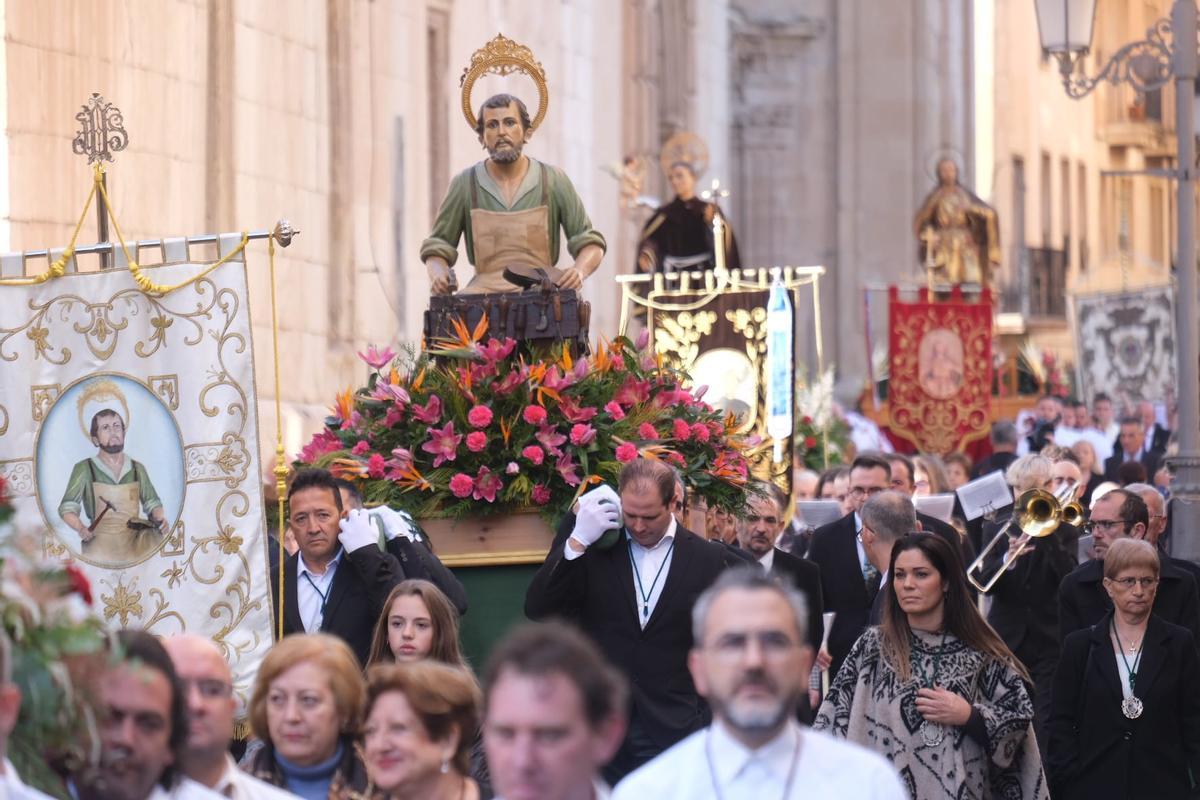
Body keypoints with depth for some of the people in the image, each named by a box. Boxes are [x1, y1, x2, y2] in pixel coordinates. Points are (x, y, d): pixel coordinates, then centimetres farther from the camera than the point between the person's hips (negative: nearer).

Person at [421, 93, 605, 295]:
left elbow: (590, 243, 10)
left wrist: (579, 271, -13)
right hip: (486, 291, 0)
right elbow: (437, 248, 15)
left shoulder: (554, 180, 6)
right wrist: (438, 274, -9)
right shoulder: (465, 184, 7)